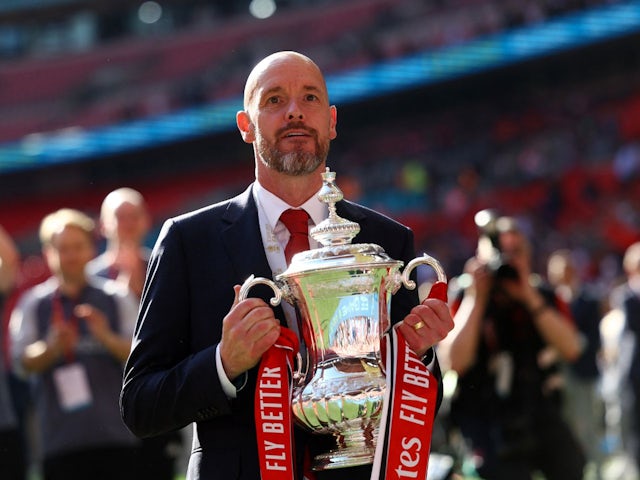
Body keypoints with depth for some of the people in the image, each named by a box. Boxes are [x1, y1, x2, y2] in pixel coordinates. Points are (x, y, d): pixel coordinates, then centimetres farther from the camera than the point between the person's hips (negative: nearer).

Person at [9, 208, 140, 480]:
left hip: (116, 434, 0)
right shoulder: (33, 304, 10)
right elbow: (22, 363, 1)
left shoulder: (117, 298, 10)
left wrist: (106, 337, -15)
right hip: (60, 435, 0)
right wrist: (52, 348, -19)